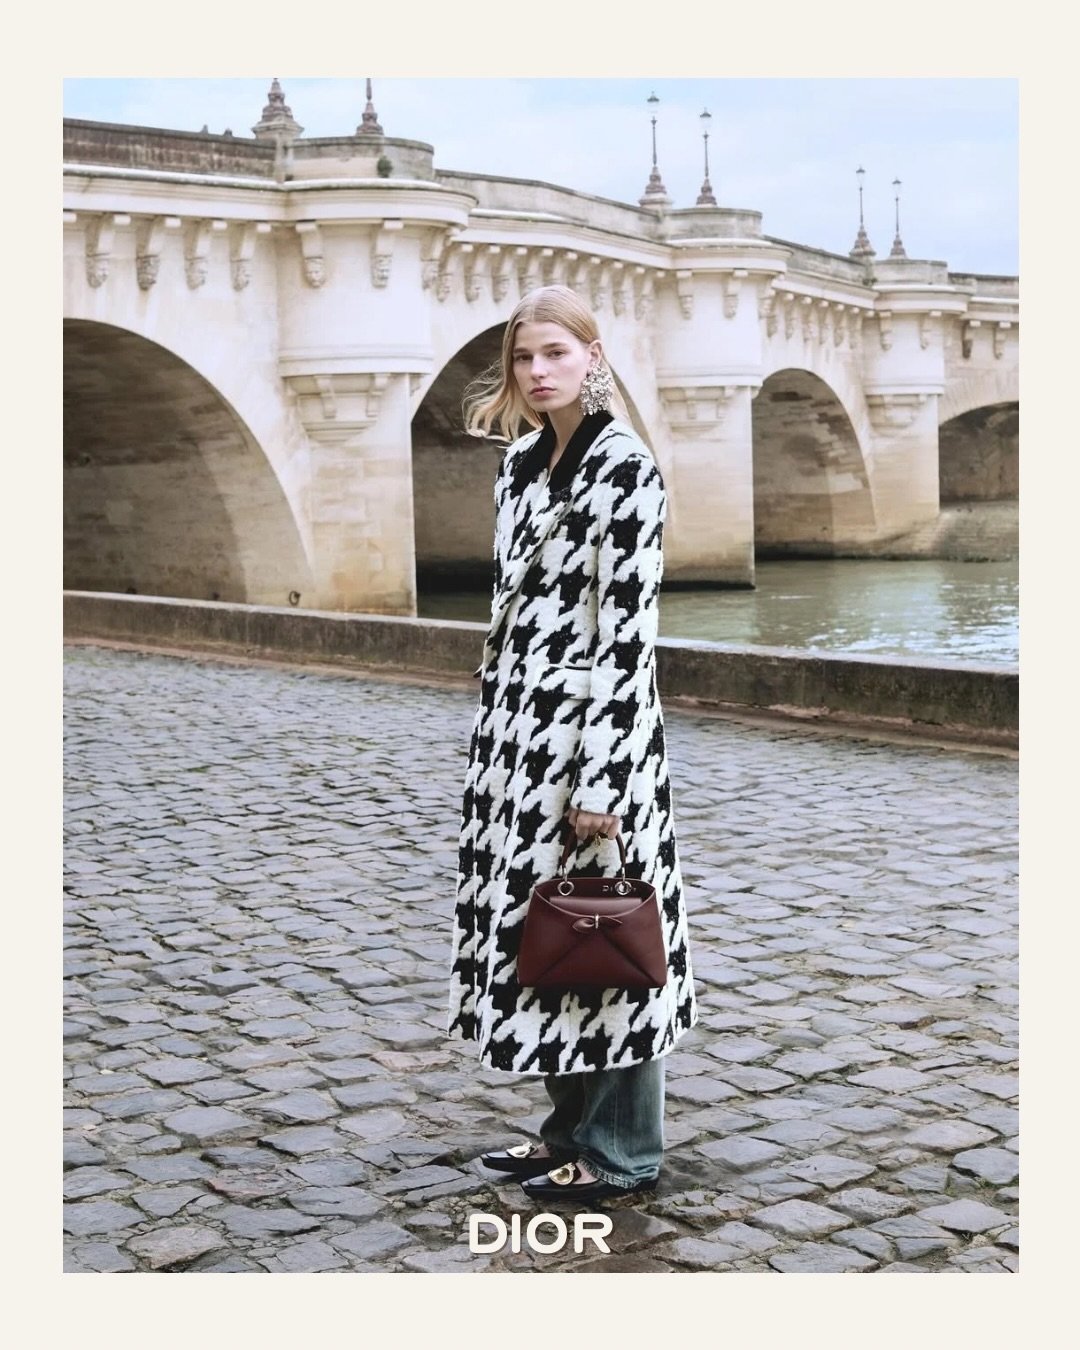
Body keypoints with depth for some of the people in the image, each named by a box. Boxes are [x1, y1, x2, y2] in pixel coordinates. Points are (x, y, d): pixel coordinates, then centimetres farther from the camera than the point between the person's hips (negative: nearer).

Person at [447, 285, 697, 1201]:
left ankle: (620, 1153, 13)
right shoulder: (523, 462, 12)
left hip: (589, 725, -8)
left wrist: (601, 779, -20)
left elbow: (628, 632, -17)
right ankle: (571, 1131, 27)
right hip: (522, 727, 8)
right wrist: (494, 737, 17)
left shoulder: (625, 467, -13)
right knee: (537, 926, 13)